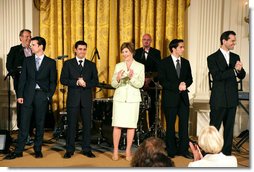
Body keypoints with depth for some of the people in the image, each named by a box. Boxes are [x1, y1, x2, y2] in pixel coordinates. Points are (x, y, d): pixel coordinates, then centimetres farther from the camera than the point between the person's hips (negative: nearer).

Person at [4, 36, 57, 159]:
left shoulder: (50, 62, 4)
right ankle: (18, 151, 8)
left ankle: (38, 149, 18)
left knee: (40, 124, 6)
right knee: (24, 123, 1)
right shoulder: (27, 60, 10)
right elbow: (22, 79, 7)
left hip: (42, 96, -1)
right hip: (28, 95, 1)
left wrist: (49, 96, -5)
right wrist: (20, 95, -1)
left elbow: (53, 81, 4)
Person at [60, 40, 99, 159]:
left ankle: (86, 149, 16)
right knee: (71, 124, 3)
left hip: (87, 99, 2)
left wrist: (86, 84, -15)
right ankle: (69, 150, 14)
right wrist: (76, 82, -16)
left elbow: (95, 81, 3)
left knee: (87, 124, 5)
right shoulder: (68, 63, 6)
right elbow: (63, 80, -3)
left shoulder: (91, 65, 11)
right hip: (73, 98, -1)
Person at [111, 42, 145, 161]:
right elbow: (113, 84, 4)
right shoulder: (118, 66, 8)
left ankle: (128, 151, 14)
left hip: (133, 99, -1)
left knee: (131, 126, 3)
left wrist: (131, 77, -22)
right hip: (119, 98, 1)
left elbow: (140, 84, -5)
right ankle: (115, 151, 9)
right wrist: (118, 79, -18)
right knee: (117, 125, -1)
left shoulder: (140, 66, 3)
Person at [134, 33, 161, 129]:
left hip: (152, 83, 0)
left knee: (152, 105, 0)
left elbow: (158, 68, -1)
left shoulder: (156, 52, 7)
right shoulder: (136, 52, 10)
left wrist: (150, 79, -13)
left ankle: (152, 127, 8)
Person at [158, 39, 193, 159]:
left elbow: (190, 78, 12)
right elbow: (162, 81, -10)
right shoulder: (164, 63, -4)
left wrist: (185, 84, -11)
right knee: (170, 125, 6)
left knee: (184, 124, 2)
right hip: (170, 98, -4)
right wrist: (177, 87, -17)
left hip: (183, 98, 4)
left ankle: (183, 149, 13)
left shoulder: (186, 62, 11)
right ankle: (171, 151, 17)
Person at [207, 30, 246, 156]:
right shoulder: (212, 58, -6)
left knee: (229, 128, 11)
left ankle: (227, 153, 22)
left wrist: (240, 70, -16)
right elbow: (217, 76, -17)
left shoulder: (235, 57, 10)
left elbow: (242, 76, 6)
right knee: (214, 128, 2)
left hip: (232, 99, 5)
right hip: (219, 99, -5)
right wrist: (234, 70, -24)